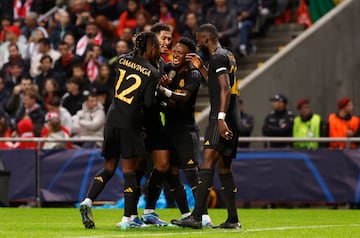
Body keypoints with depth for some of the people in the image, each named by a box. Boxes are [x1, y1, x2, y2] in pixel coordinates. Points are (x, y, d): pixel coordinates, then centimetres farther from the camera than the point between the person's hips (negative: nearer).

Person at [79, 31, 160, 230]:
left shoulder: (123, 60, 6)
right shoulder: (152, 73, -6)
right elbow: (148, 104, -9)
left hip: (112, 120, 5)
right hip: (130, 124, -5)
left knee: (109, 167, 15)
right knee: (129, 170, 0)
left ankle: (88, 201, -4)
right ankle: (128, 218, 1)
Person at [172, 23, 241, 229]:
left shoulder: (218, 57, -10)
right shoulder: (228, 56, 20)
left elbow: (225, 89, -20)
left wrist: (221, 118, -27)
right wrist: (201, 68, 27)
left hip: (221, 118, -10)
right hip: (232, 120, 10)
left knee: (208, 162, -16)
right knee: (224, 167, 13)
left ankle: (196, 217, -24)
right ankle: (233, 219, 12)